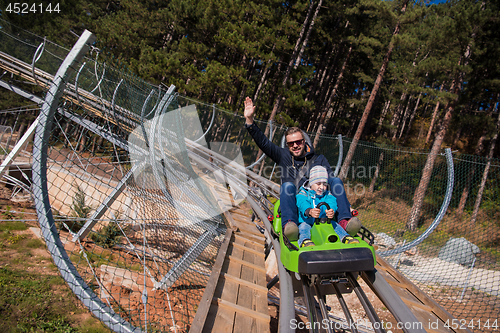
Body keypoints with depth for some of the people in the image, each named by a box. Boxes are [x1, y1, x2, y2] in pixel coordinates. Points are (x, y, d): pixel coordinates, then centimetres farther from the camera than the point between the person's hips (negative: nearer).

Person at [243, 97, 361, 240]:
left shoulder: (319, 160, 19)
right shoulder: (283, 156, 19)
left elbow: (331, 182, 8)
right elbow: (263, 142, 13)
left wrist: (346, 206, -8)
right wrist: (249, 119, 3)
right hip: (294, 203, -1)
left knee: (336, 180, -19)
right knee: (287, 185, -31)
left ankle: (344, 221, -39)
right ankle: (288, 223, -56)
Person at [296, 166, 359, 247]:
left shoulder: (327, 195, 11)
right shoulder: (303, 194, 1)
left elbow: (332, 202, -13)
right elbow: (302, 204, -22)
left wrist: (331, 210, -42)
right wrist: (309, 211, -49)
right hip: (306, 222, -4)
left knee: (334, 224, -23)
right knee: (304, 227, -34)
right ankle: (304, 241, -61)